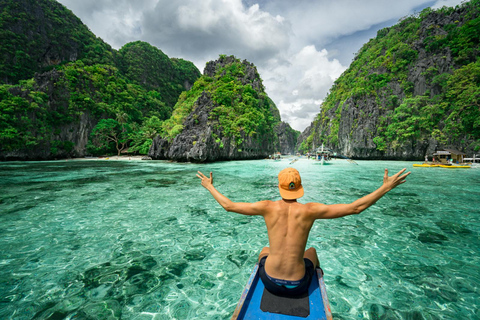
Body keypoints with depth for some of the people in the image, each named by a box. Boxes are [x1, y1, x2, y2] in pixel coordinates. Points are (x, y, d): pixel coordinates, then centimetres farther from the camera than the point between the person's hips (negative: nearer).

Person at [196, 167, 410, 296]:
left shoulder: (268, 207, -15)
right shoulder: (310, 210, -17)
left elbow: (229, 205, -8)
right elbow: (356, 208, -12)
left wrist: (209, 186, 5)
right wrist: (387, 187, -2)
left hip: (270, 282, 0)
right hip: (298, 285, 0)